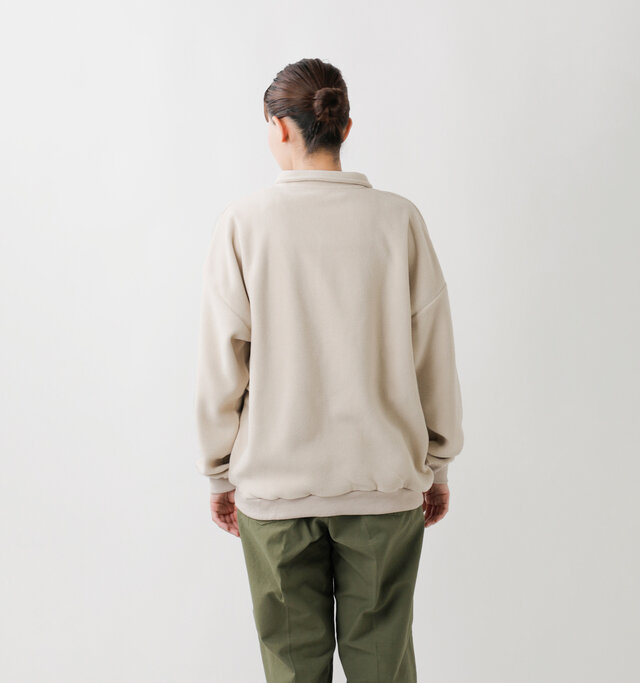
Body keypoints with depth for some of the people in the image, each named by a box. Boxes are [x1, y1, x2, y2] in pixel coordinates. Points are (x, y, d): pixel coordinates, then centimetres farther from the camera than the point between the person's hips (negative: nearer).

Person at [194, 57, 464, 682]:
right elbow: (434, 357, -1)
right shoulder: (399, 219, -4)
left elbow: (221, 367, -5)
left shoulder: (243, 222, -7)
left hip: (274, 485, -1)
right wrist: (438, 465, 11)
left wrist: (220, 472, 8)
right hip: (385, 482, 1)